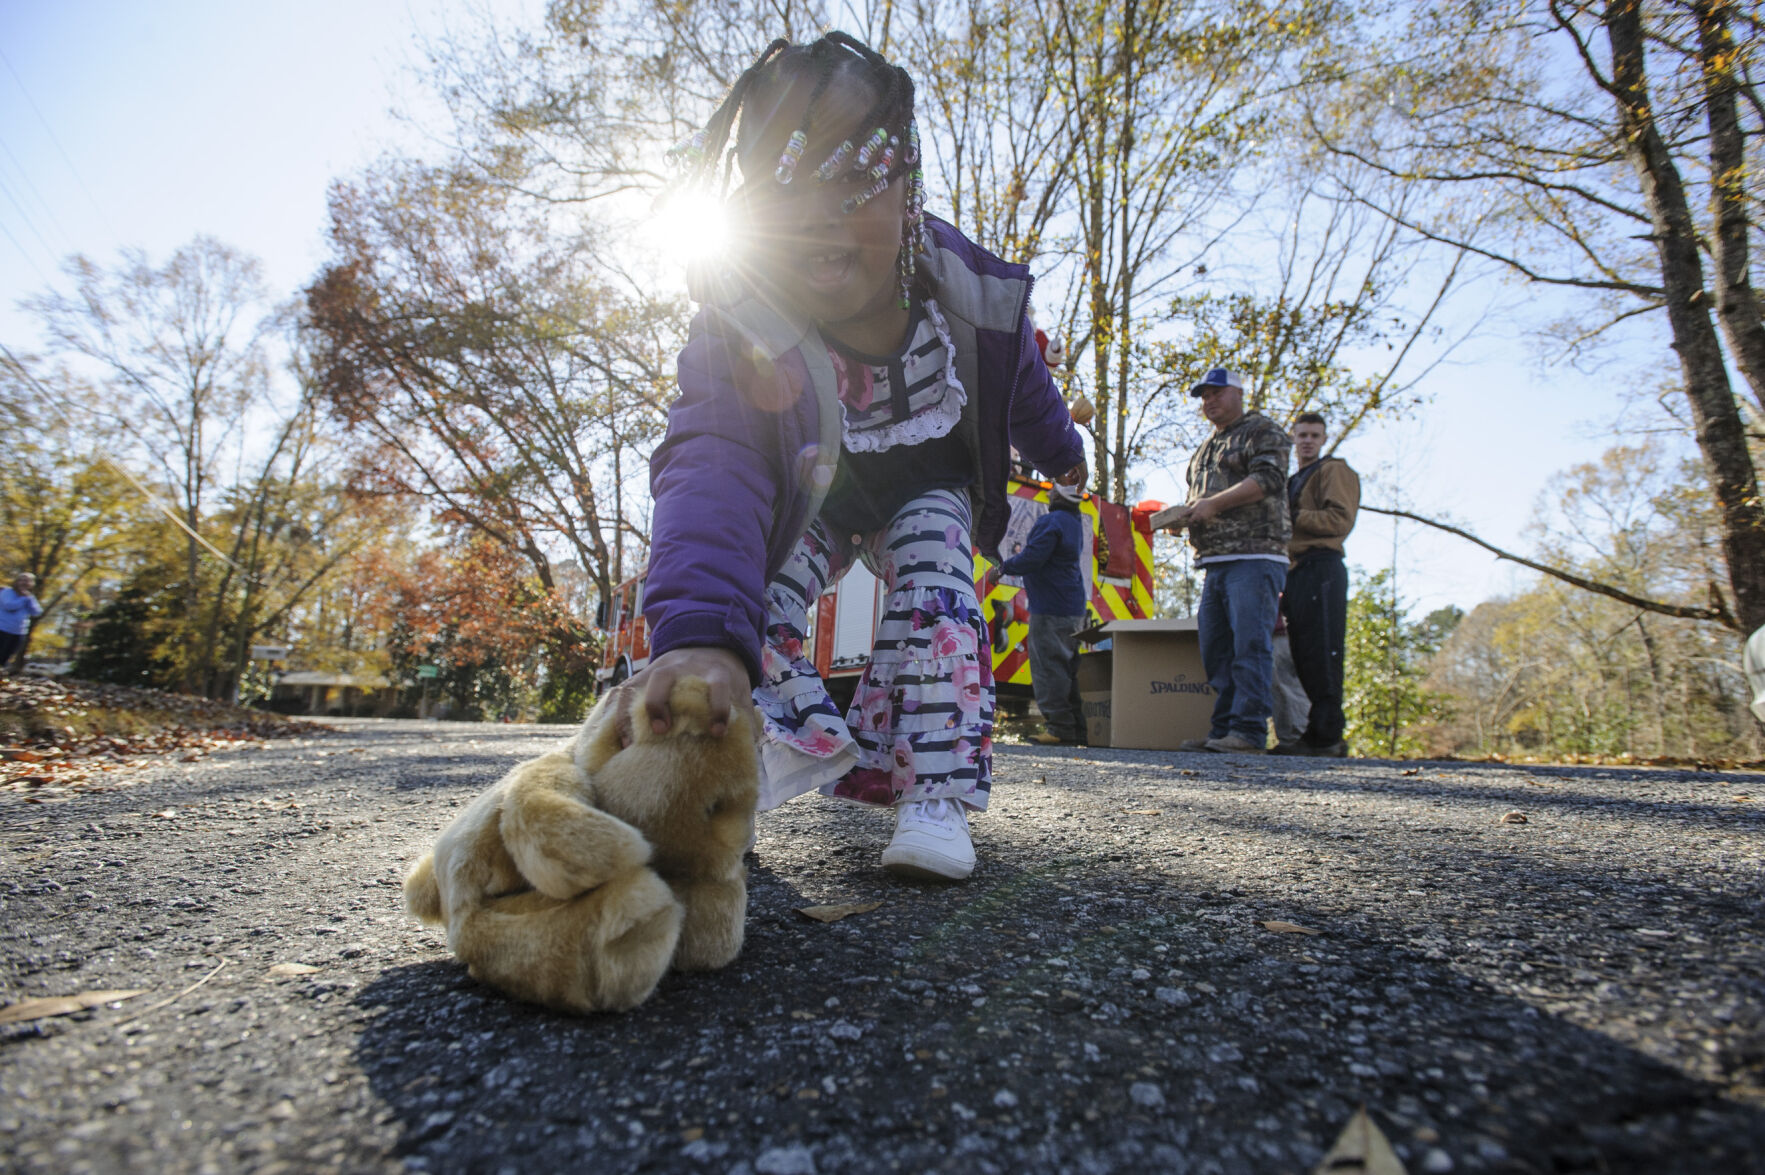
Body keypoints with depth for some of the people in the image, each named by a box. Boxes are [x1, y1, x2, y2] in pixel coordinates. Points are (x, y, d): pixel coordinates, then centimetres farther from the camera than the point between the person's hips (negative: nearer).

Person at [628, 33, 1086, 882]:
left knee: (934, 587, -24)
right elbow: (712, 470, -54)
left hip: (928, 488, 0)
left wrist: (1059, 454, 15)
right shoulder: (741, 328, -37)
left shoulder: (964, 285, -28)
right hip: (812, 497, 0)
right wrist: (703, 633, -72)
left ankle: (935, 790, -20)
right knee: (753, 586, -20)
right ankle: (804, 739, -8)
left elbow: (1019, 380, -5)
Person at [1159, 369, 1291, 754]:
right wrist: (1185, 515, 8)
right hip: (1214, 561, 8)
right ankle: (1222, 730, 7)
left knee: (1249, 644, -13)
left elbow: (1267, 479, -11)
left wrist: (1214, 503, -16)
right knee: (1215, 649, 4)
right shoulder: (1204, 451, 29)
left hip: (1254, 556, -8)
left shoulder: (1263, 431, 5)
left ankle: (1249, 732, -14)